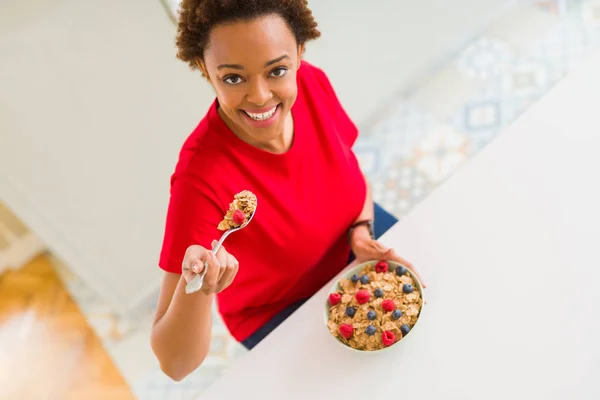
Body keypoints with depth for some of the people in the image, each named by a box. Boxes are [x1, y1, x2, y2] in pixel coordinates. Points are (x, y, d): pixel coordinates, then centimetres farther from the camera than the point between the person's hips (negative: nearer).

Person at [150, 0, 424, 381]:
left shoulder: (312, 83, -23)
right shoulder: (201, 179, -38)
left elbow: (353, 173, 0)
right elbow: (176, 364, -36)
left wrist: (362, 233, -18)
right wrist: (194, 290, -55)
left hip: (350, 251, 5)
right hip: (280, 311, -4)